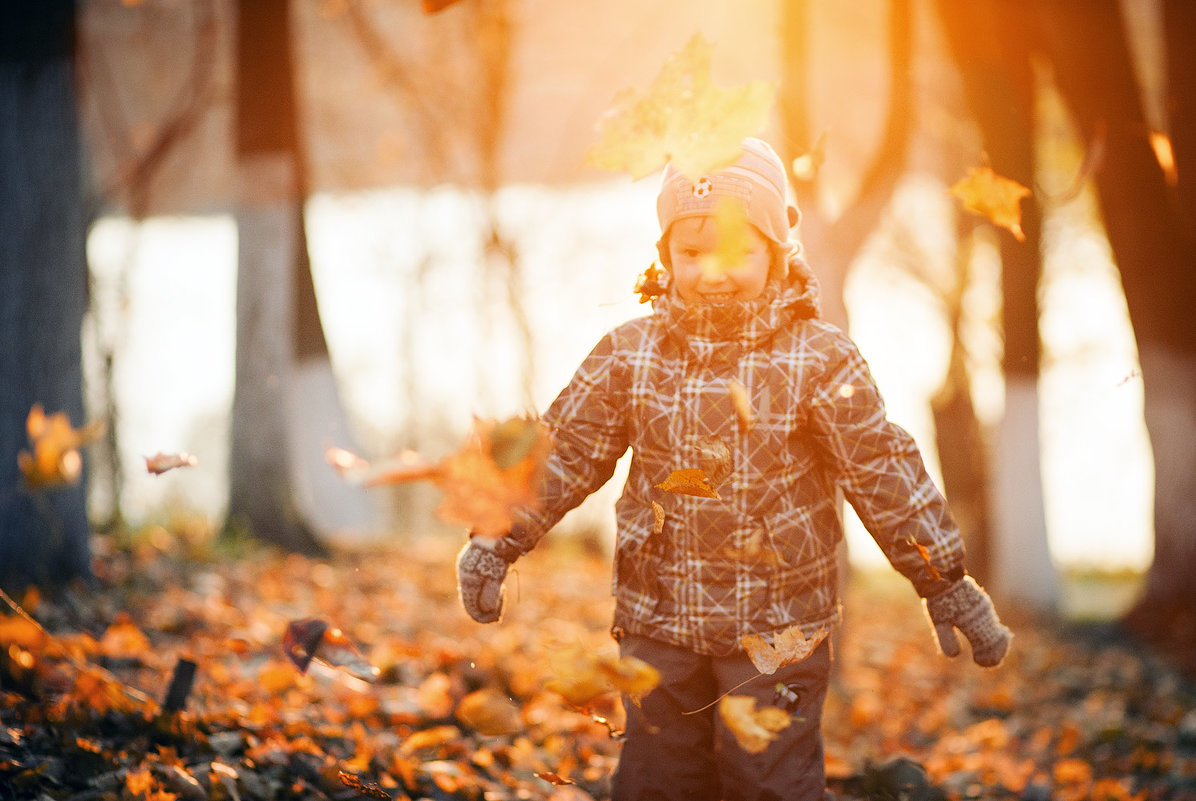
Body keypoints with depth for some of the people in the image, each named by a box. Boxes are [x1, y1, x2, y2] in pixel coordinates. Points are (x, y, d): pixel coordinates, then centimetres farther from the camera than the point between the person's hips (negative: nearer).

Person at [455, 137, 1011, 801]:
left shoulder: (818, 361, -8)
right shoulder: (629, 354, 0)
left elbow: (884, 473, -4)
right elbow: (566, 451, 6)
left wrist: (946, 584, -2)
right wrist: (497, 541, 3)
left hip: (779, 629, -3)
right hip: (658, 624, 3)